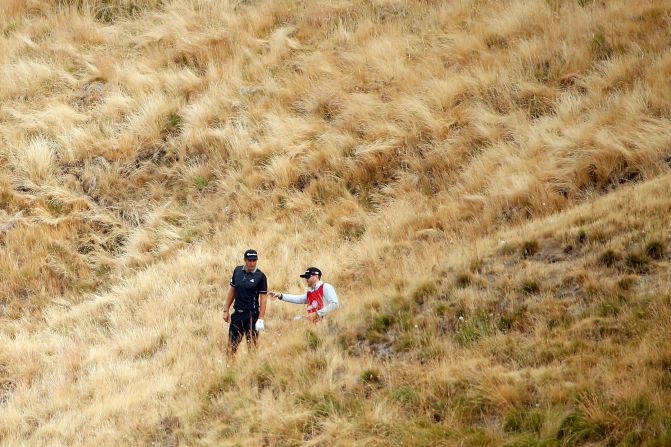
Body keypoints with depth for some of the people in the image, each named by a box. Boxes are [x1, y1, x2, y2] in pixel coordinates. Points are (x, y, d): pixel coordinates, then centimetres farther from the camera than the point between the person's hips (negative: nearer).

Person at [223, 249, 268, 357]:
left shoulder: (260, 276, -8)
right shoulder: (237, 271, 5)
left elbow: (263, 298, -8)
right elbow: (232, 291, 13)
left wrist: (260, 319, -14)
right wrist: (226, 310, 10)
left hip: (251, 314, -4)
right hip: (237, 313, 4)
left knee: (252, 344, -1)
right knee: (232, 344, 5)